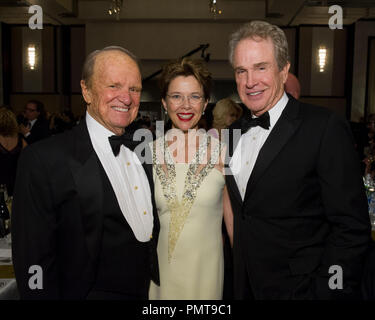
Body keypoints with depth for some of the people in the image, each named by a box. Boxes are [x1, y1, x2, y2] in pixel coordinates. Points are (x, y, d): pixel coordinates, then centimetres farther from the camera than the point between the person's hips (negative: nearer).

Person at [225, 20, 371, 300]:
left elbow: (352, 229, -16)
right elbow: (242, 215, 9)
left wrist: (326, 291, -19)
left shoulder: (326, 128, -15)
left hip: (301, 288, -5)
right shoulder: (233, 133, 4)